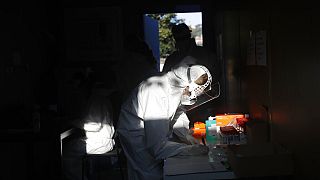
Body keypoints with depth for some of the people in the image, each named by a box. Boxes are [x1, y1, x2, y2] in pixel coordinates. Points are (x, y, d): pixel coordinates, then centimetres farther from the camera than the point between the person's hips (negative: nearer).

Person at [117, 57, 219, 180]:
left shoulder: (175, 85, -15)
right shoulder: (158, 94, -38)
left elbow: (177, 112, 7)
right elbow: (158, 147, -36)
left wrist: (186, 135, -8)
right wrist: (192, 150, -30)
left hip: (152, 129, 8)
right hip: (135, 133, -8)